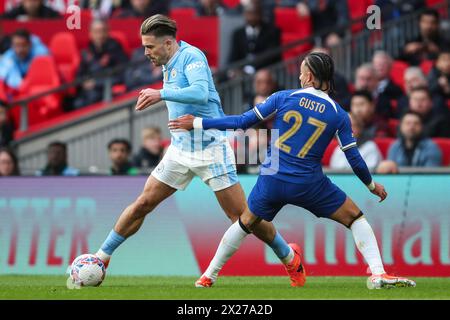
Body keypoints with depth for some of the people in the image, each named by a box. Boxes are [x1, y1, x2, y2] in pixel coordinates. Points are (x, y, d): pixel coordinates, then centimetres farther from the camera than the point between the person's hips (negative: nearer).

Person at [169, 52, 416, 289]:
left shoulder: (284, 98, -2)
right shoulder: (338, 115, -2)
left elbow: (243, 121, 0)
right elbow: (354, 158, 1)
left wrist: (199, 123, 9)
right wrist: (372, 185, 19)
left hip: (272, 180, 2)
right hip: (308, 184, -2)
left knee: (245, 223, 25)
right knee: (355, 217, 11)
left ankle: (208, 276, 30)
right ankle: (378, 274, -4)